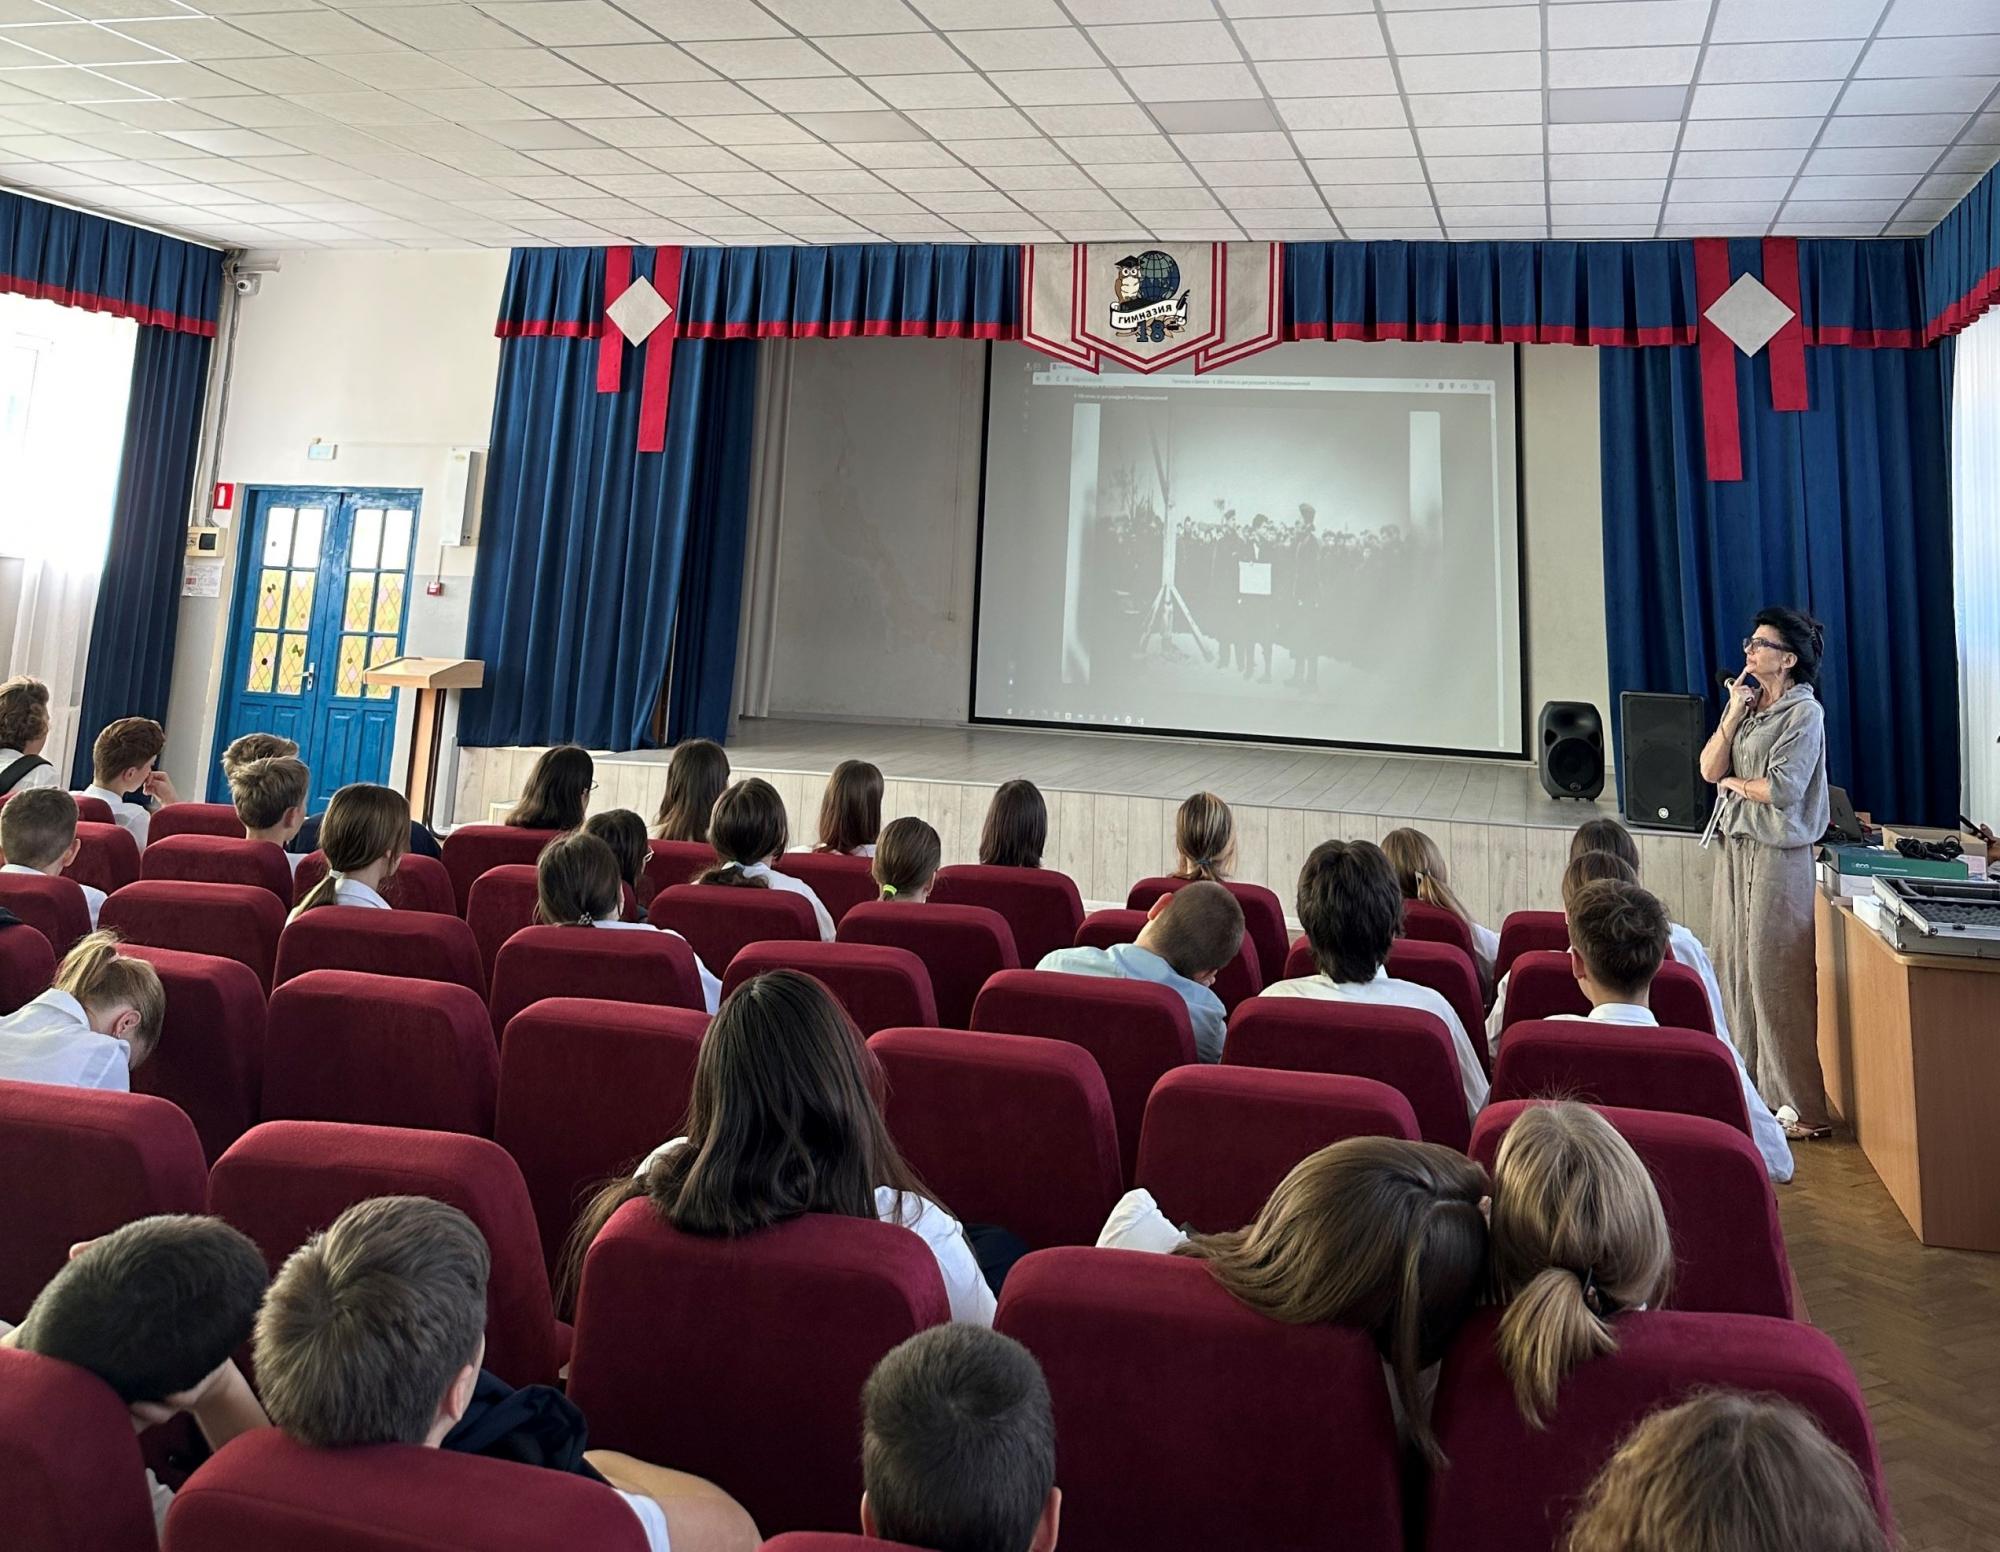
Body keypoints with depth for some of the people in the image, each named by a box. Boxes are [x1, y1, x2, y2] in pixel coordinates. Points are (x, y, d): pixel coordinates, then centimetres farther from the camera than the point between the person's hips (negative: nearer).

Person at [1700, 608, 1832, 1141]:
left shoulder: (1803, 713, -9)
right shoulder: (1748, 703, 14)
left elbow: (1781, 788, -18)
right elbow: (1709, 769, 4)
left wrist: (1734, 782, -1)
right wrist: (1734, 712, -4)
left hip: (1778, 852, -8)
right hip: (1734, 843, 8)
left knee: (1776, 977, -7)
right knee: (1734, 967, 10)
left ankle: (1803, 1108, 1)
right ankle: (1750, 1087, 20)